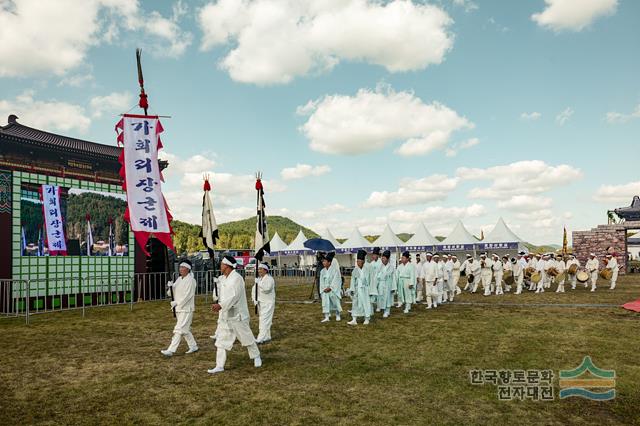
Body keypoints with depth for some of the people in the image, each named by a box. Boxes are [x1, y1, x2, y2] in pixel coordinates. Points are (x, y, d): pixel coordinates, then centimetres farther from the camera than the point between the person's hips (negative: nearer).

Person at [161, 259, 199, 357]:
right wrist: (170, 287, -10)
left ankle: (171, 350, -11)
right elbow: (171, 293, 10)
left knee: (179, 329, -9)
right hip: (178, 308, 9)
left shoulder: (191, 280, -12)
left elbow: (188, 295, -19)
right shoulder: (179, 279, 12)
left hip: (186, 309, -9)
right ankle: (193, 346, 27)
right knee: (185, 329, 15)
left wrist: (177, 303, -18)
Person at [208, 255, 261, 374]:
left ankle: (256, 357, 29)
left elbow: (234, 296, -28)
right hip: (224, 315, 8)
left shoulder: (237, 278, -18)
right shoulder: (223, 278, 9)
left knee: (246, 338, 8)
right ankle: (219, 366, 10)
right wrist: (219, 306, 11)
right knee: (220, 341, 4)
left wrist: (220, 305, -38)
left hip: (237, 315, -7)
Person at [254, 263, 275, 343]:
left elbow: (267, 289, -28)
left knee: (264, 320, -11)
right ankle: (267, 337, 23)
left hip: (268, 303, -8)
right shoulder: (259, 279, 12)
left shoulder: (269, 279, -13)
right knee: (265, 320, 13)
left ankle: (260, 339, -15)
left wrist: (258, 283, -26)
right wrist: (255, 299, 6)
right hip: (261, 303, 8)